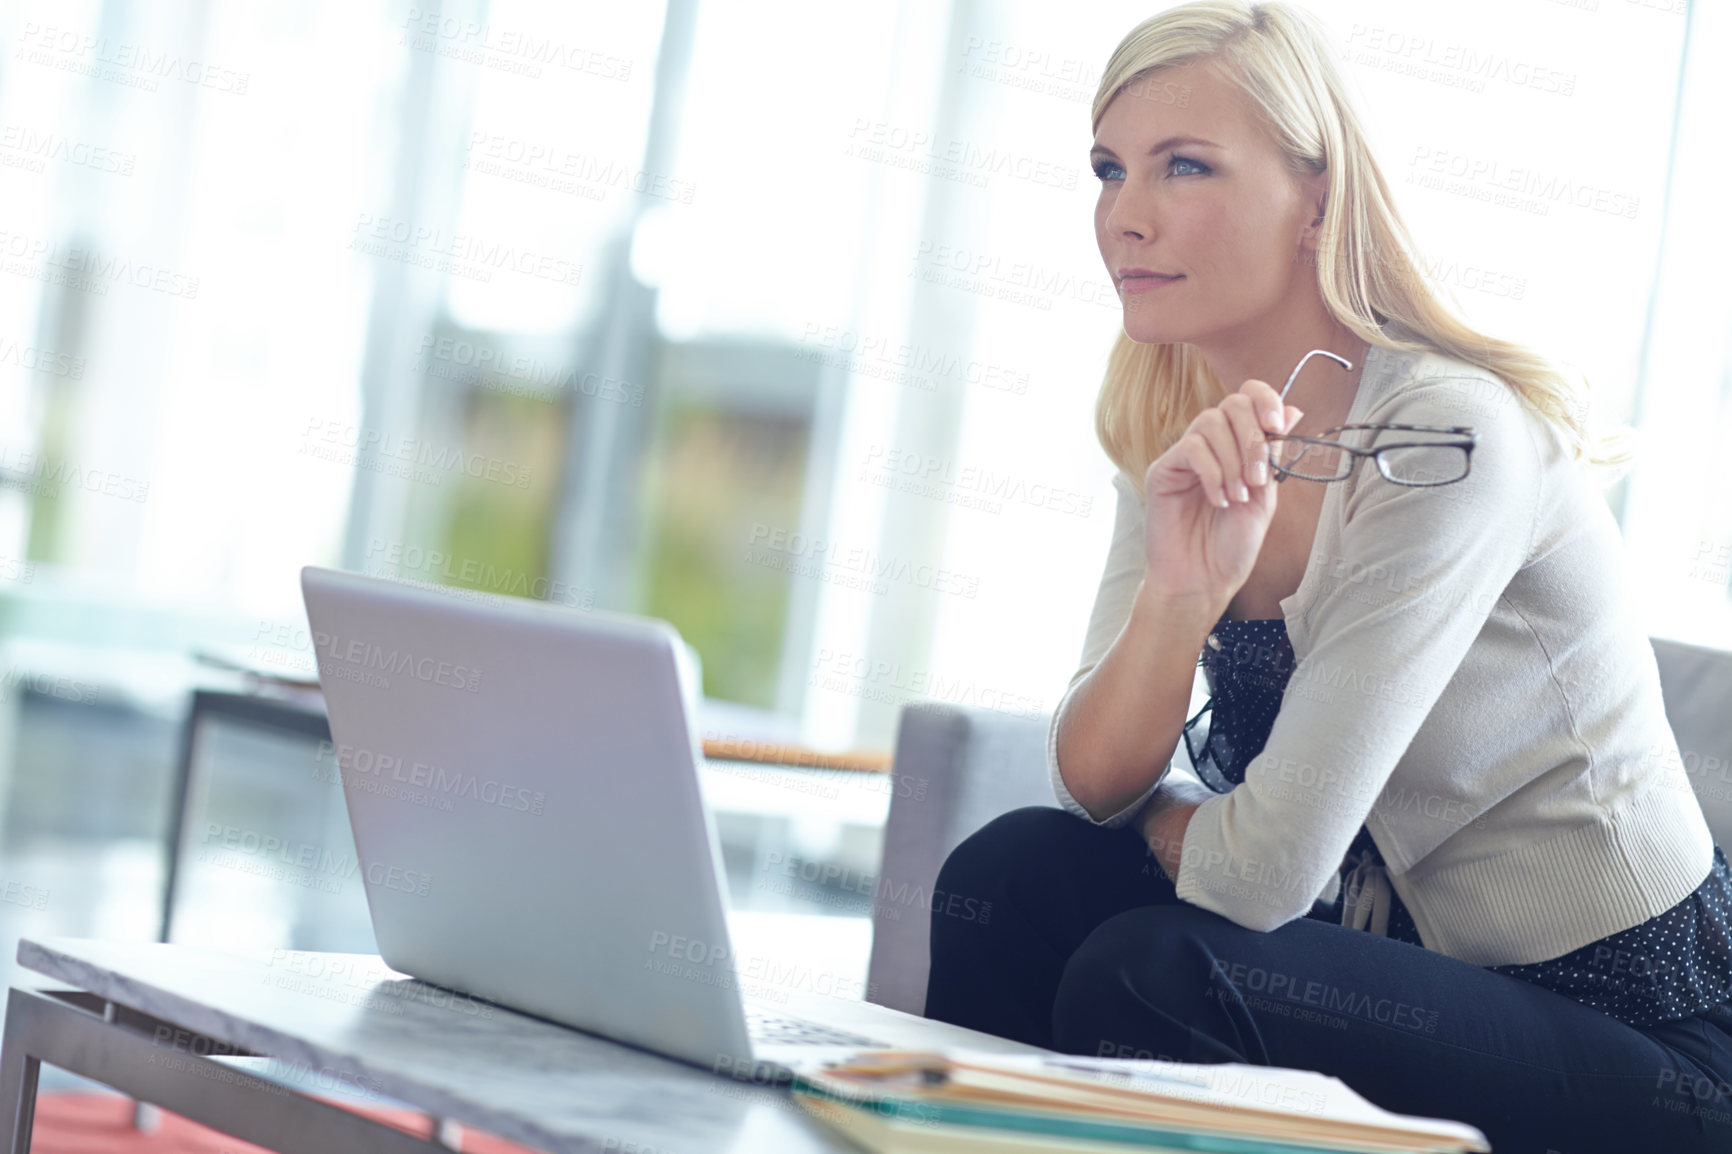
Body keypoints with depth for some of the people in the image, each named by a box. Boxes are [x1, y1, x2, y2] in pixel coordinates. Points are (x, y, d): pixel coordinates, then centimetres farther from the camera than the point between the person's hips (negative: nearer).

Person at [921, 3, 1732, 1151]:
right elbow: (1093, 782, -5)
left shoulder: (1449, 440, -23)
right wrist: (1181, 583, -22)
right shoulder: (1182, 438, 2)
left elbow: (1260, 873, -24)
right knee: (1018, 872, -9)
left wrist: (1156, 816, -2)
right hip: (1418, 951, 7)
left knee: (1145, 974, -24)